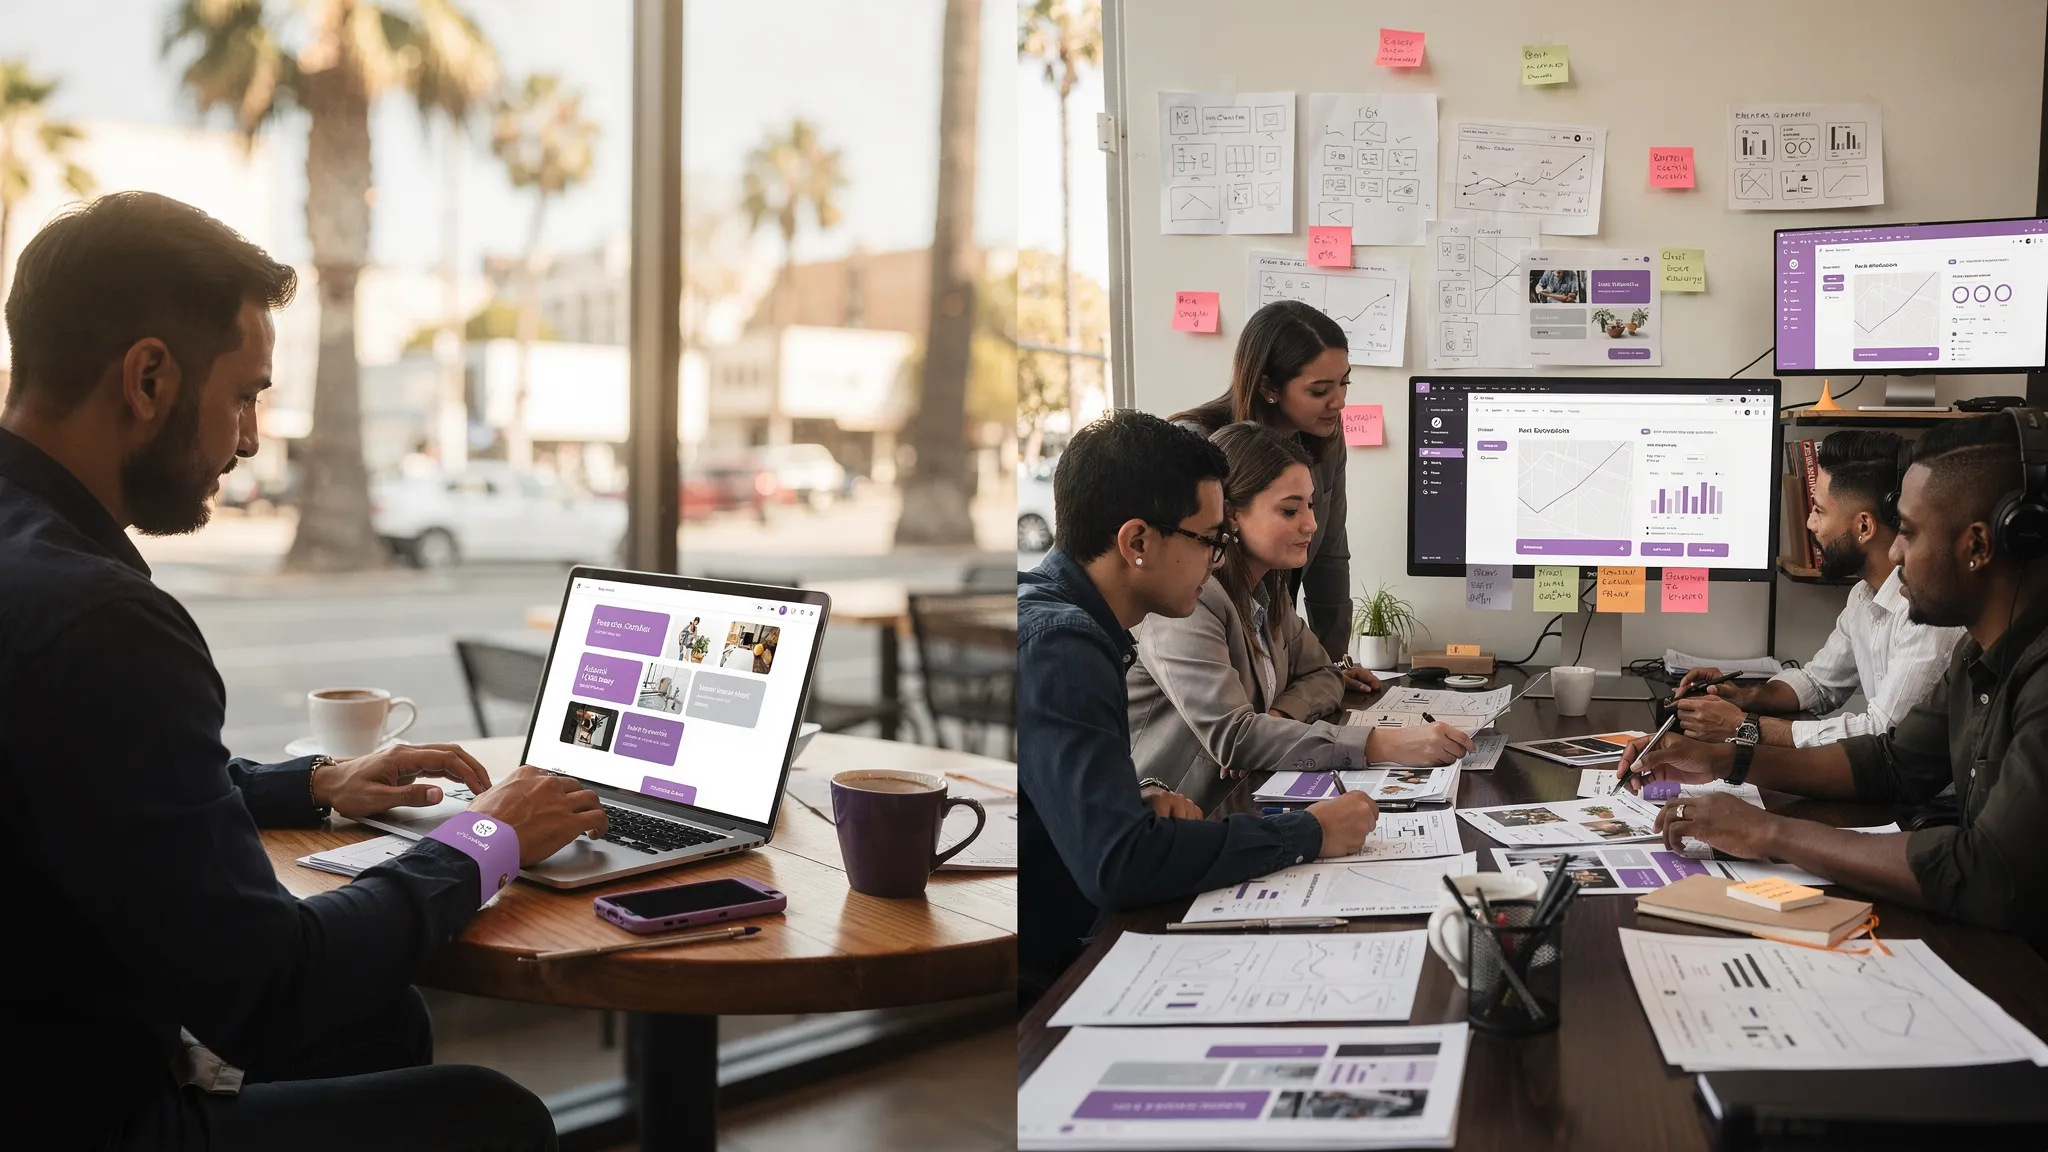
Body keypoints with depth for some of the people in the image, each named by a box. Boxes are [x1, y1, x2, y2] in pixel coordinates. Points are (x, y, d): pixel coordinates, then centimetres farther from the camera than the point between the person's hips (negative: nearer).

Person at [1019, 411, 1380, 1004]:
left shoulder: (1055, 616, 8)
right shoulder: (1054, 648, -23)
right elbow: (1116, 862, -31)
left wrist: (1144, 796, 0)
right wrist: (1308, 833, -19)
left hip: (1074, 941, 9)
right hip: (1040, 978, -9)